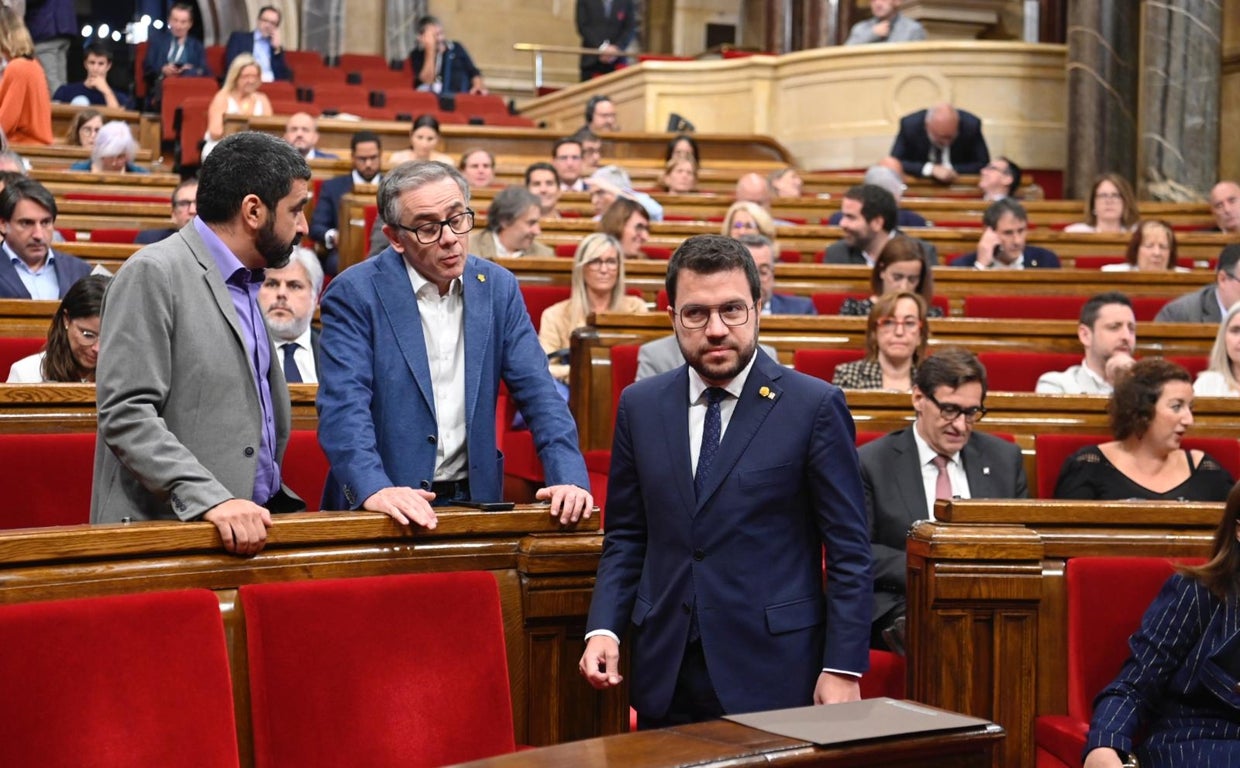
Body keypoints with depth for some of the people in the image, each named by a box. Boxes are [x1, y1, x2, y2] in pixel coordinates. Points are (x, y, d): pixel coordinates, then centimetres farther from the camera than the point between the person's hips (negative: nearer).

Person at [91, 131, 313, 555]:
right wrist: (210, 499, -23)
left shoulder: (246, 282, 17)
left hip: (250, 526, 7)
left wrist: (275, 500, 12)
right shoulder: (153, 274, -8)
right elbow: (125, 413, -16)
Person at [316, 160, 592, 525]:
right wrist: (374, 490, -30)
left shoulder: (498, 287, 7)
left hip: (473, 498, 3)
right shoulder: (355, 293, -5)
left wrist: (569, 478, -10)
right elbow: (343, 405, -14)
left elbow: (538, 392, 5)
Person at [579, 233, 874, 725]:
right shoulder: (640, 406, 7)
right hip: (666, 678, 4)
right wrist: (604, 629, -3)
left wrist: (843, 668, -10)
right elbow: (625, 537, 12)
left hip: (774, 672, -3)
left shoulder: (815, 406, -5)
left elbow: (848, 551, -4)